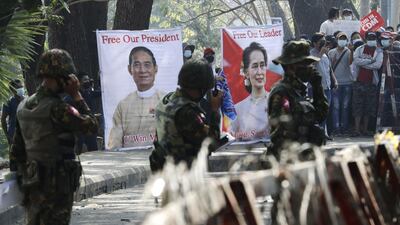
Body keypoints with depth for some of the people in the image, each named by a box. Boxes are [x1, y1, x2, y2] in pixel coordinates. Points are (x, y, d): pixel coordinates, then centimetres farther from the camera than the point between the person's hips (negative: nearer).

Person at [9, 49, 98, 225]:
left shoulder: (24, 107, 8)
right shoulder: (56, 108, -19)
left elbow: (17, 150, 13)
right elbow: (91, 126, -8)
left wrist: (20, 177, 20)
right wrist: (76, 95, -4)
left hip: (33, 182, 8)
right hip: (57, 184, -8)